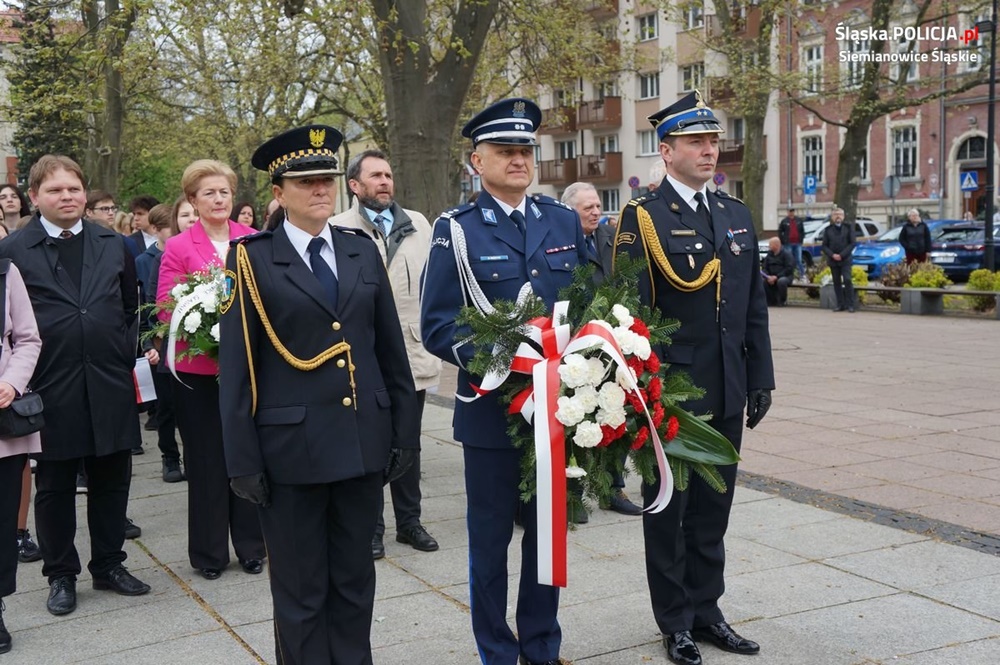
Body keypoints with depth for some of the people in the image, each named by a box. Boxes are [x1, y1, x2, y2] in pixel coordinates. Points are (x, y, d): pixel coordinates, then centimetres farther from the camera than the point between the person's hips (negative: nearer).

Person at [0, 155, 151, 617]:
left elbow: (131, 309, 14)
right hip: (50, 390, -3)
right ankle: (60, 575, 23)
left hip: (109, 386, 3)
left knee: (112, 480, 11)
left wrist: (127, 358, 8)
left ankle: (109, 565, 26)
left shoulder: (113, 245, 7)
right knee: (54, 487, 9)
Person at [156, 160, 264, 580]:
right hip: (197, 370, -1)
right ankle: (209, 552, 20)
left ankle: (251, 546, 23)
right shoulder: (178, 249, -1)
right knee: (206, 461, 7)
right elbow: (166, 311, -3)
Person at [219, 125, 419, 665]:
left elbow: (391, 347, 11)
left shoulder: (362, 251, 8)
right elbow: (236, 367, -5)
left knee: (355, 580, 15)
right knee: (301, 589, 8)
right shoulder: (252, 260, -3)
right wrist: (243, 460, -7)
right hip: (292, 447, -4)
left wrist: (405, 428, 8)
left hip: (363, 442, 4)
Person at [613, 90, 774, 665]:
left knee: (712, 507, 15)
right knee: (668, 508, 8)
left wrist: (761, 377, 10)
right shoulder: (642, 218, -9)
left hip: (726, 395, 6)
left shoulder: (737, 214, 10)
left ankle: (706, 609, 30)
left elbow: (755, 306, 13)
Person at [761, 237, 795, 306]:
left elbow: (789, 269, -15)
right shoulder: (769, 254, 11)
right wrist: (768, 277, -13)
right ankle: (771, 300, -4)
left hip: (785, 276, -5)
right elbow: (764, 268, 9)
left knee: (781, 281, -39)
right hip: (771, 277, 5)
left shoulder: (786, 254, -6)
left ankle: (782, 301, -15)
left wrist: (776, 277, -23)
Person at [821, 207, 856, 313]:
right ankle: (840, 305, 8)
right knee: (837, 282, 4)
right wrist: (832, 255, -11)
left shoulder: (848, 227, 5)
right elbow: (824, 246, 6)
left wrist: (842, 255, -12)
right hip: (833, 260, 2)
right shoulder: (828, 230, 9)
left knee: (847, 280, -12)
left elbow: (852, 243, -2)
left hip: (845, 260, -2)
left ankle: (850, 304, -8)